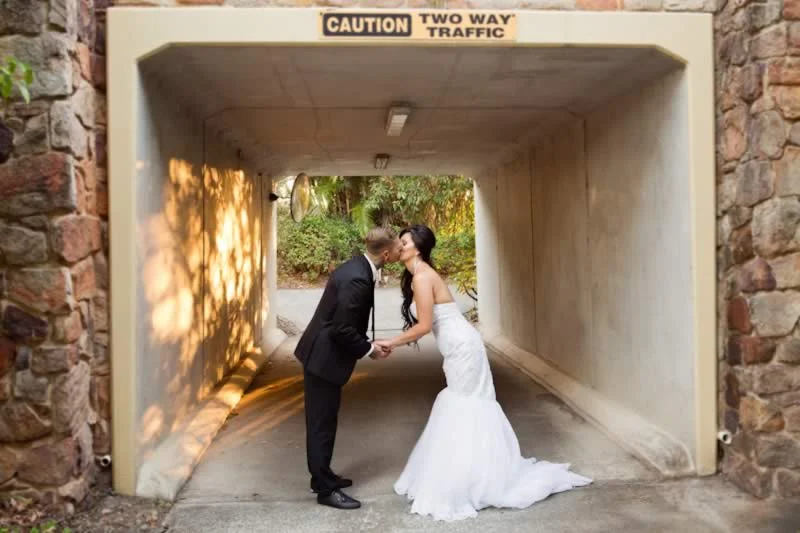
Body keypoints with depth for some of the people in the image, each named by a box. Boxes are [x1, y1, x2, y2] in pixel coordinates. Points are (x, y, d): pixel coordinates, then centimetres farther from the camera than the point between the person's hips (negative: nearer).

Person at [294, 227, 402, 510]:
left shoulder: (358, 267, 5)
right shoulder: (357, 279, -26)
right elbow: (342, 330, -25)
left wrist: (367, 344, 7)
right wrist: (369, 349, -11)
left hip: (323, 353, 10)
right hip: (323, 357, -10)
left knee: (325, 420, 19)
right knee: (322, 423, 1)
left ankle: (323, 476, 32)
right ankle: (326, 489, 11)